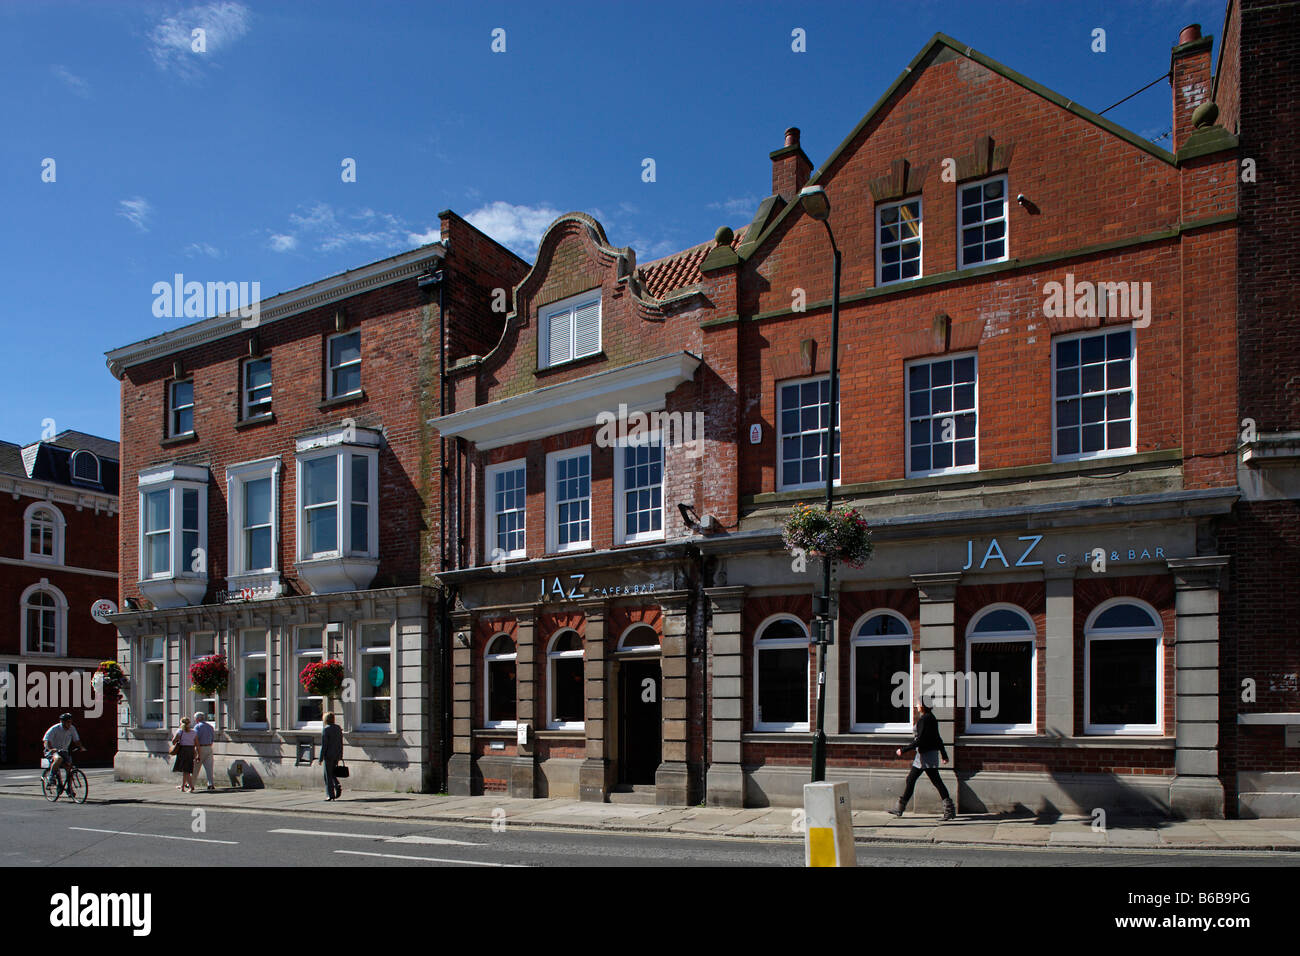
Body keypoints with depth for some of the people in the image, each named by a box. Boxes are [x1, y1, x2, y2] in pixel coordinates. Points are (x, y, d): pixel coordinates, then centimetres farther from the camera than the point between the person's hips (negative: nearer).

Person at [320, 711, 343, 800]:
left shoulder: (325, 730, -12)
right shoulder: (338, 728, 7)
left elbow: (324, 745, -14)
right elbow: (341, 743, 10)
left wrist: (321, 758, -9)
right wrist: (340, 756, 16)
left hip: (328, 755, -6)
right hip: (337, 755, 6)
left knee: (328, 775, 2)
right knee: (332, 773, 19)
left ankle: (330, 795, 3)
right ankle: (337, 786, -3)